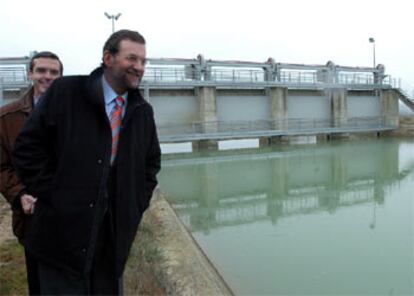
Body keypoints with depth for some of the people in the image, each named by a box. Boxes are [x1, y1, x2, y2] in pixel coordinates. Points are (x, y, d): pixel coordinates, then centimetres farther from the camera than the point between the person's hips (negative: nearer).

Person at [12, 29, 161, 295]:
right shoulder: (66, 92, -6)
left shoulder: (143, 111, 6)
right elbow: (28, 147, -5)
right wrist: (52, 196, -9)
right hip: (65, 230, -3)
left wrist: (137, 205, 6)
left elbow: (152, 161, 16)